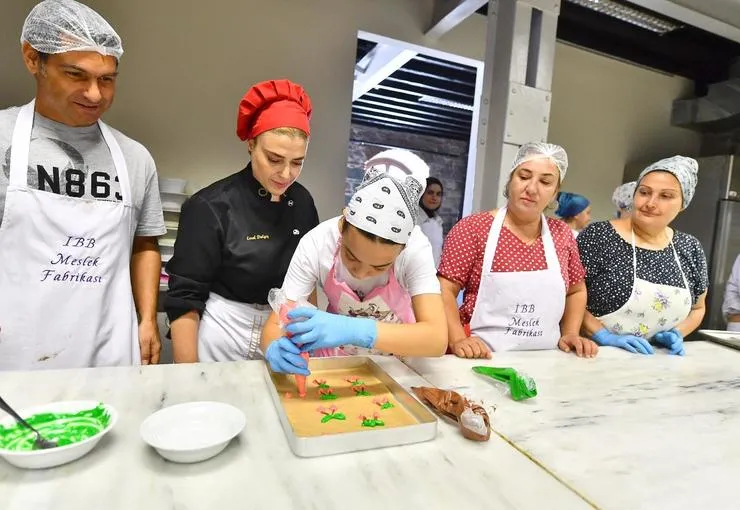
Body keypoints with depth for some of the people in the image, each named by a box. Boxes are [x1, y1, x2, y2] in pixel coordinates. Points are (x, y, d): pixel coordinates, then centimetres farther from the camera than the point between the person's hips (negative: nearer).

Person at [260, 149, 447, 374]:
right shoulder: (316, 244, -22)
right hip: (336, 356, 0)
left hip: (395, 357, 1)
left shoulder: (415, 248, -24)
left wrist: (356, 330, -44)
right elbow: (275, 324, -18)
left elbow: (437, 339, -32)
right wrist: (276, 348, -39)